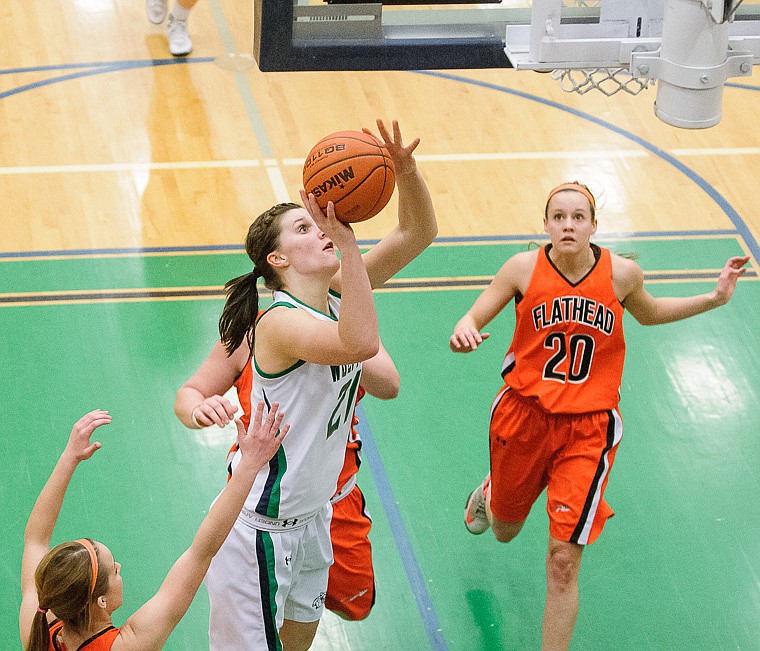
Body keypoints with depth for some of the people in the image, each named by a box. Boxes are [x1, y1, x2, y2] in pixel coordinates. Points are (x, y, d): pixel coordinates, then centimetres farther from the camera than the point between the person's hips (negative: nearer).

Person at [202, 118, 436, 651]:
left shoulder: (336, 295, -1)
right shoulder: (280, 322, -25)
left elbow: (418, 233, -1)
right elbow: (361, 343, -45)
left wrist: (406, 171, -21)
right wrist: (347, 242, -44)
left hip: (312, 514, 8)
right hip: (262, 525, -8)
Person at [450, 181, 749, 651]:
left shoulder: (622, 273, -6)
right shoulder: (524, 268, -10)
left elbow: (648, 313, 16)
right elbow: (474, 318, -4)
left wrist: (714, 298, 4)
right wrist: (464, 332, -29)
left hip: (588, 429, -1)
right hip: (523, 417, 1)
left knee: (564, 560, -12)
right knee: (505, 530, 25)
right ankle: (489, 493, 63)